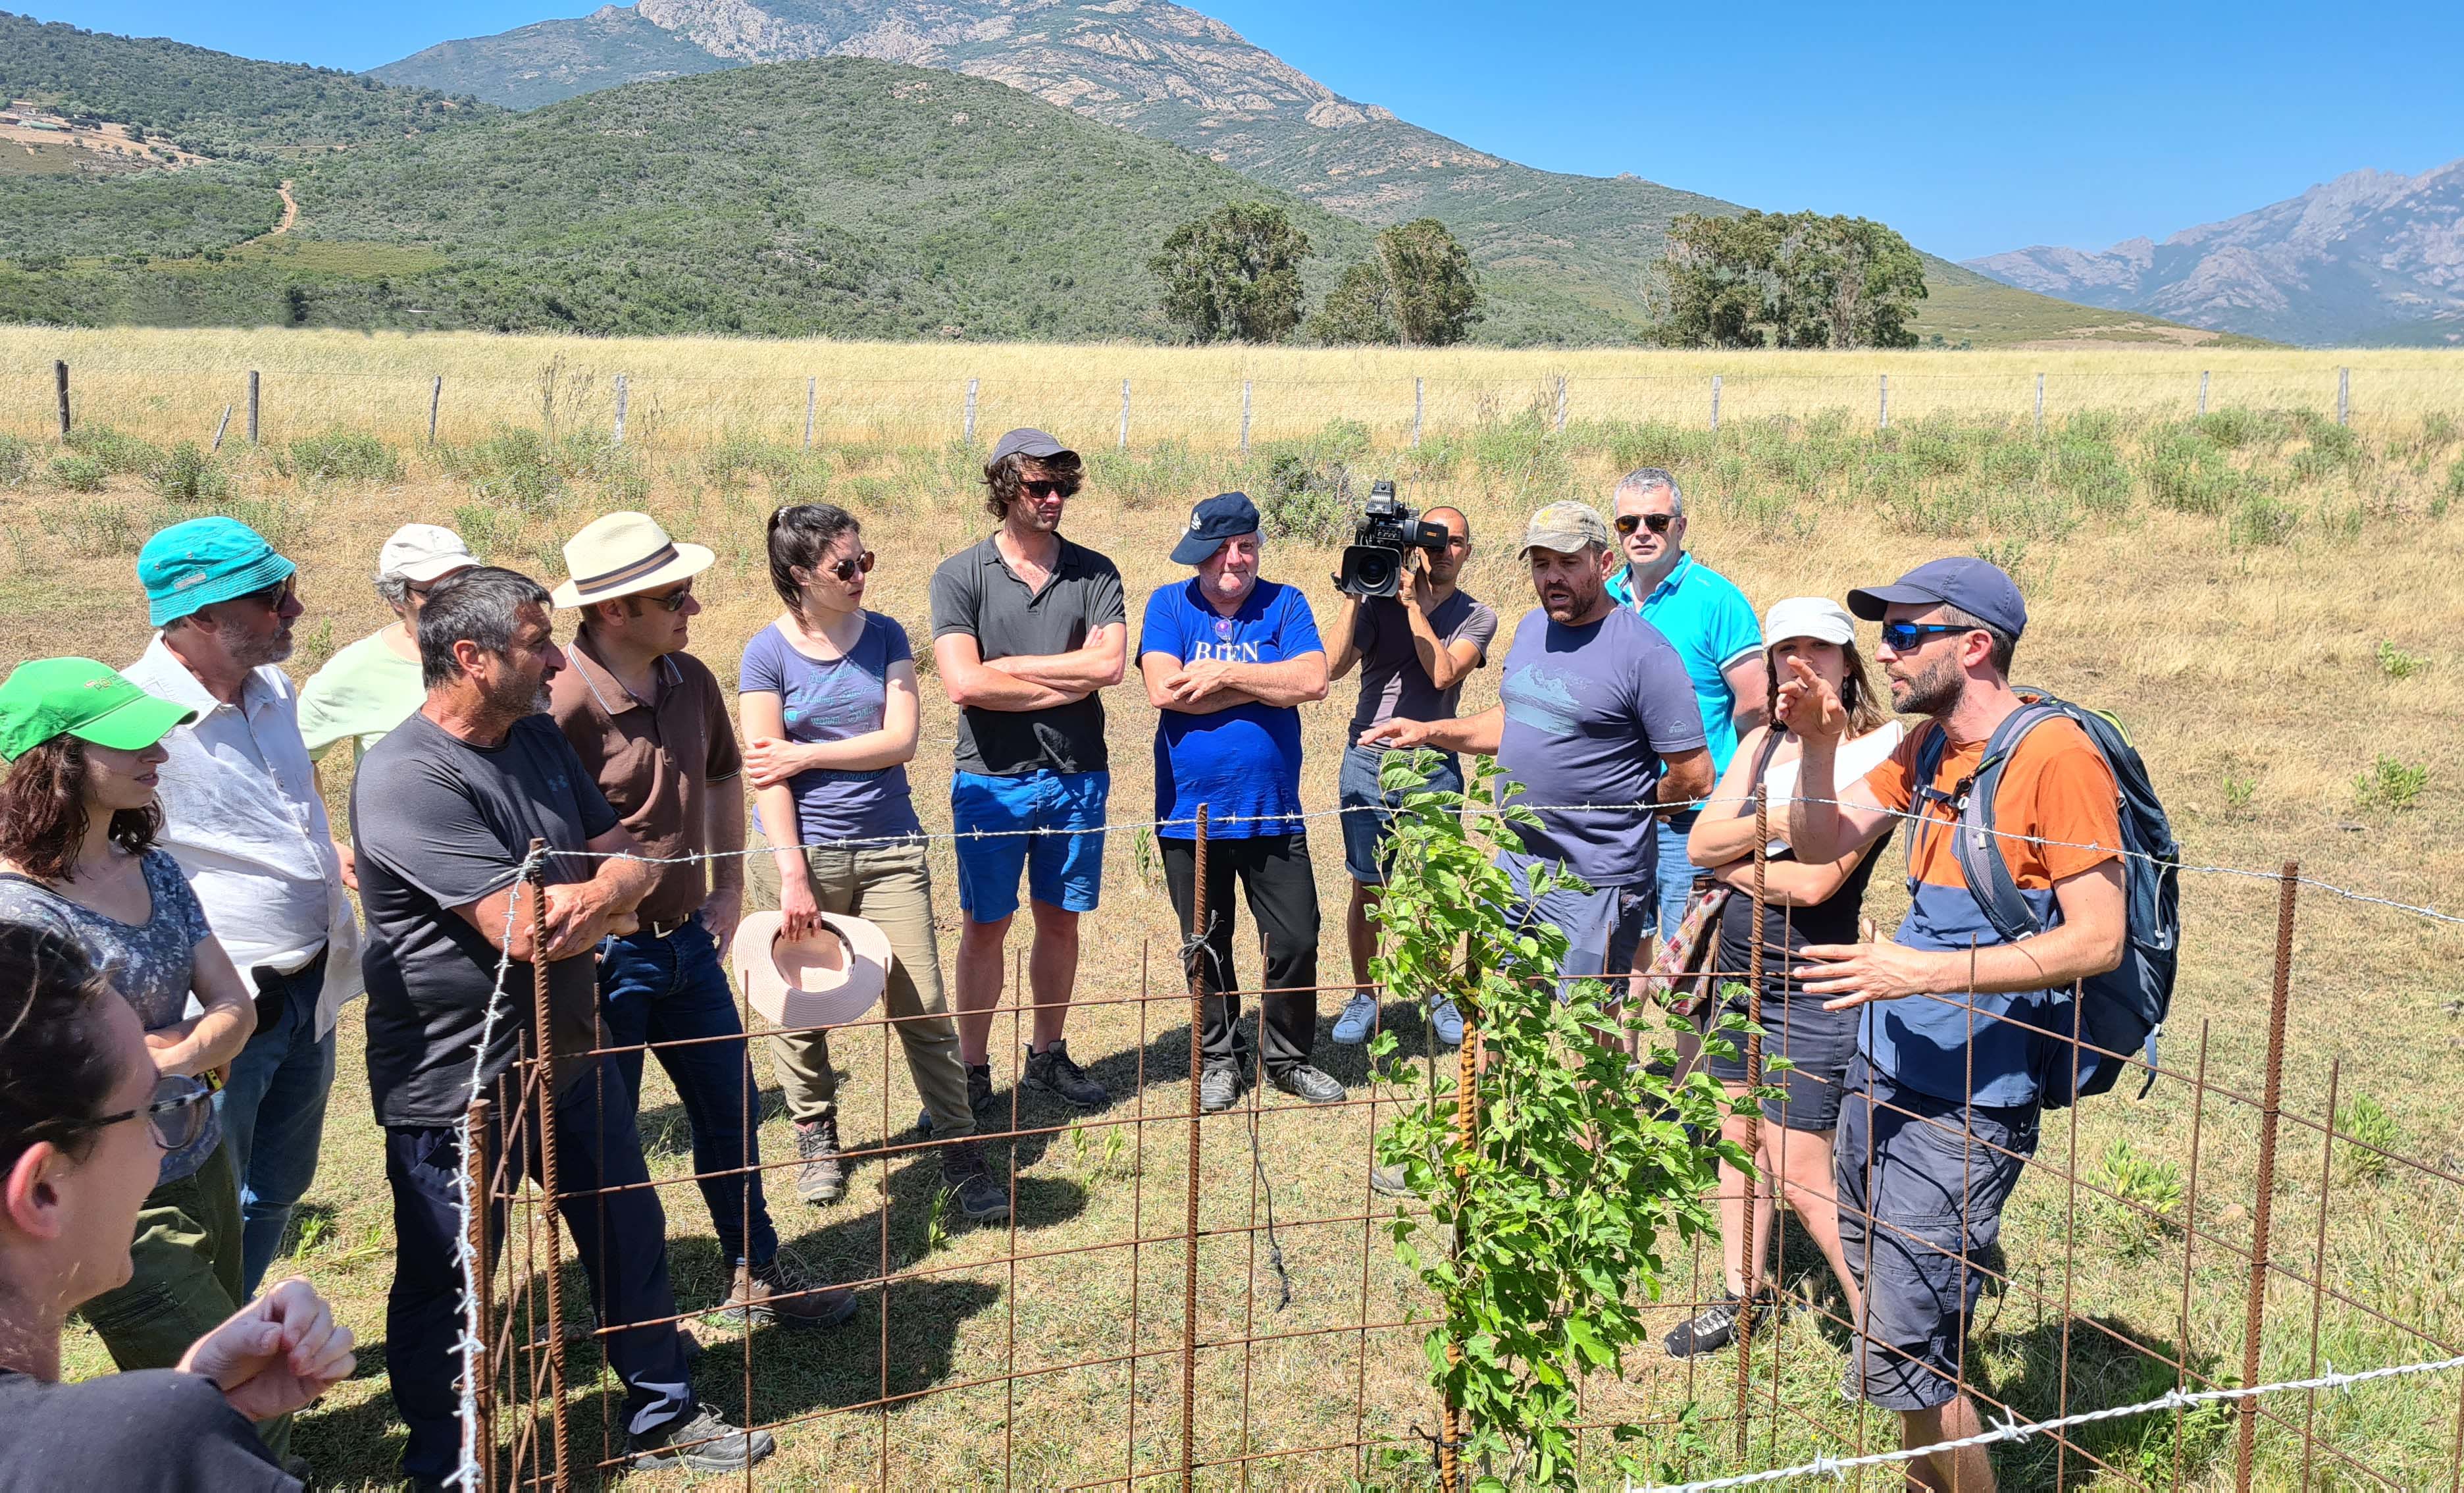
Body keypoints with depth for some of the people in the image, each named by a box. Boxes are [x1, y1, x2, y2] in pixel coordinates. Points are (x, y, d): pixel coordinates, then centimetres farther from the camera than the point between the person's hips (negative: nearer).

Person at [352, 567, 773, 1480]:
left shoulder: (538, 736, 3)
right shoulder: (407, 780, -24)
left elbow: (626, 858, 3)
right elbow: (526, 930, -29)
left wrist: (600, 892, -21)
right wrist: (616, 889, -10)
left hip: (568, 1055, 8)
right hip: (457, 1087, -8)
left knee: (630, 1238, 18)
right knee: (445, 1292, 11)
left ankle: (664, 1420, 37)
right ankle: (440, 1466, 33)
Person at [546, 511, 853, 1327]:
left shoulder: (692, 681, 0)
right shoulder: (562, 703, -24)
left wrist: (729, 890, 14)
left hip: (689, 940, 7)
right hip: (604, 957, -7)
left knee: (731, 1109, 18)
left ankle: (758, 1274, 36)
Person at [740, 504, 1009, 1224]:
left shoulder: (885, 637, 4)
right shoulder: (768, 653, -5)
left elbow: (901, 739, -5)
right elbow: (766, 774, -8)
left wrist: (804, 755, -10)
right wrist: (793, 875, -13)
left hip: (890, 848, 2)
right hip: (806, 851, -1)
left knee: (923, 1007, 1)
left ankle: (959, 1148, 11)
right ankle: (815, 1137, 31)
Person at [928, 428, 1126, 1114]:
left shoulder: (1094, 573, 3)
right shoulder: (961, 576, -4)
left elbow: (1110, 665, -13)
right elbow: (964, 684, -17)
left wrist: (1009, 666, -13)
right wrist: (1072, 676, -12)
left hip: (1076, 779, 3)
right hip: (993, 781, -2)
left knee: (1060, 922, 14)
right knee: (985, 928, 6)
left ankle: (1048, 1055, 30)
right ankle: (973, 1070, 19)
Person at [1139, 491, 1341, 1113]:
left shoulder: (1284, 604, 2)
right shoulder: (1170, 605, 0)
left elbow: (1312, 681, -13)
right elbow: (1163, 689, -16)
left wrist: (1225, 673, -15)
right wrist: (1265, 684, -12)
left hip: (1272, 812, 1)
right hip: (1190, 815, 0)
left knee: (1295, 943, 4)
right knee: (1207, 948, 12)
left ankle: (1288, 1057, 24)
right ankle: (1219, 1059, 30)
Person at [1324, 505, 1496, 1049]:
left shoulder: (1476, 617, 3)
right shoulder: (1380, 601, 1)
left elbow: (1444, 675, -15)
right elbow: (1335, 665, -12)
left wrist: (1414, 604, -14)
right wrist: (1355, 592, -15)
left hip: (1434, 766, 0)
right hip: (1368, 762, 0)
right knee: (1367, 889, 6)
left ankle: (1438, 995, 24)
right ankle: (1362, 996, 21)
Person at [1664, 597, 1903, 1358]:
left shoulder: (1879, 752, -13)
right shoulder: (1761, 743, 7)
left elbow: (1816, 880, -21)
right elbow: (1701, 842, -1)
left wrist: (1732, 862, -5)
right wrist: (1775, 822, -17)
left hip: (1810, 987, -7)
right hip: (1737, 966, 7)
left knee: (1799, 1171, -3)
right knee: (1739, 1136, 17)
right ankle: (1744, 1292, 34)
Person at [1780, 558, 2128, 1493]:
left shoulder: (2056, 757, -15)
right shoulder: (1926, 745, 11)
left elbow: (2099, 939, -19)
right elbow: (1822, 846, 13)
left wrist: (1930, 971, -25)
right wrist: (1819, 744, -4)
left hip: (1967, 1104, -8)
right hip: (1883, 1072, 8)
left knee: (1899, 1361, -6)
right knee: (1880, 1301, 18)